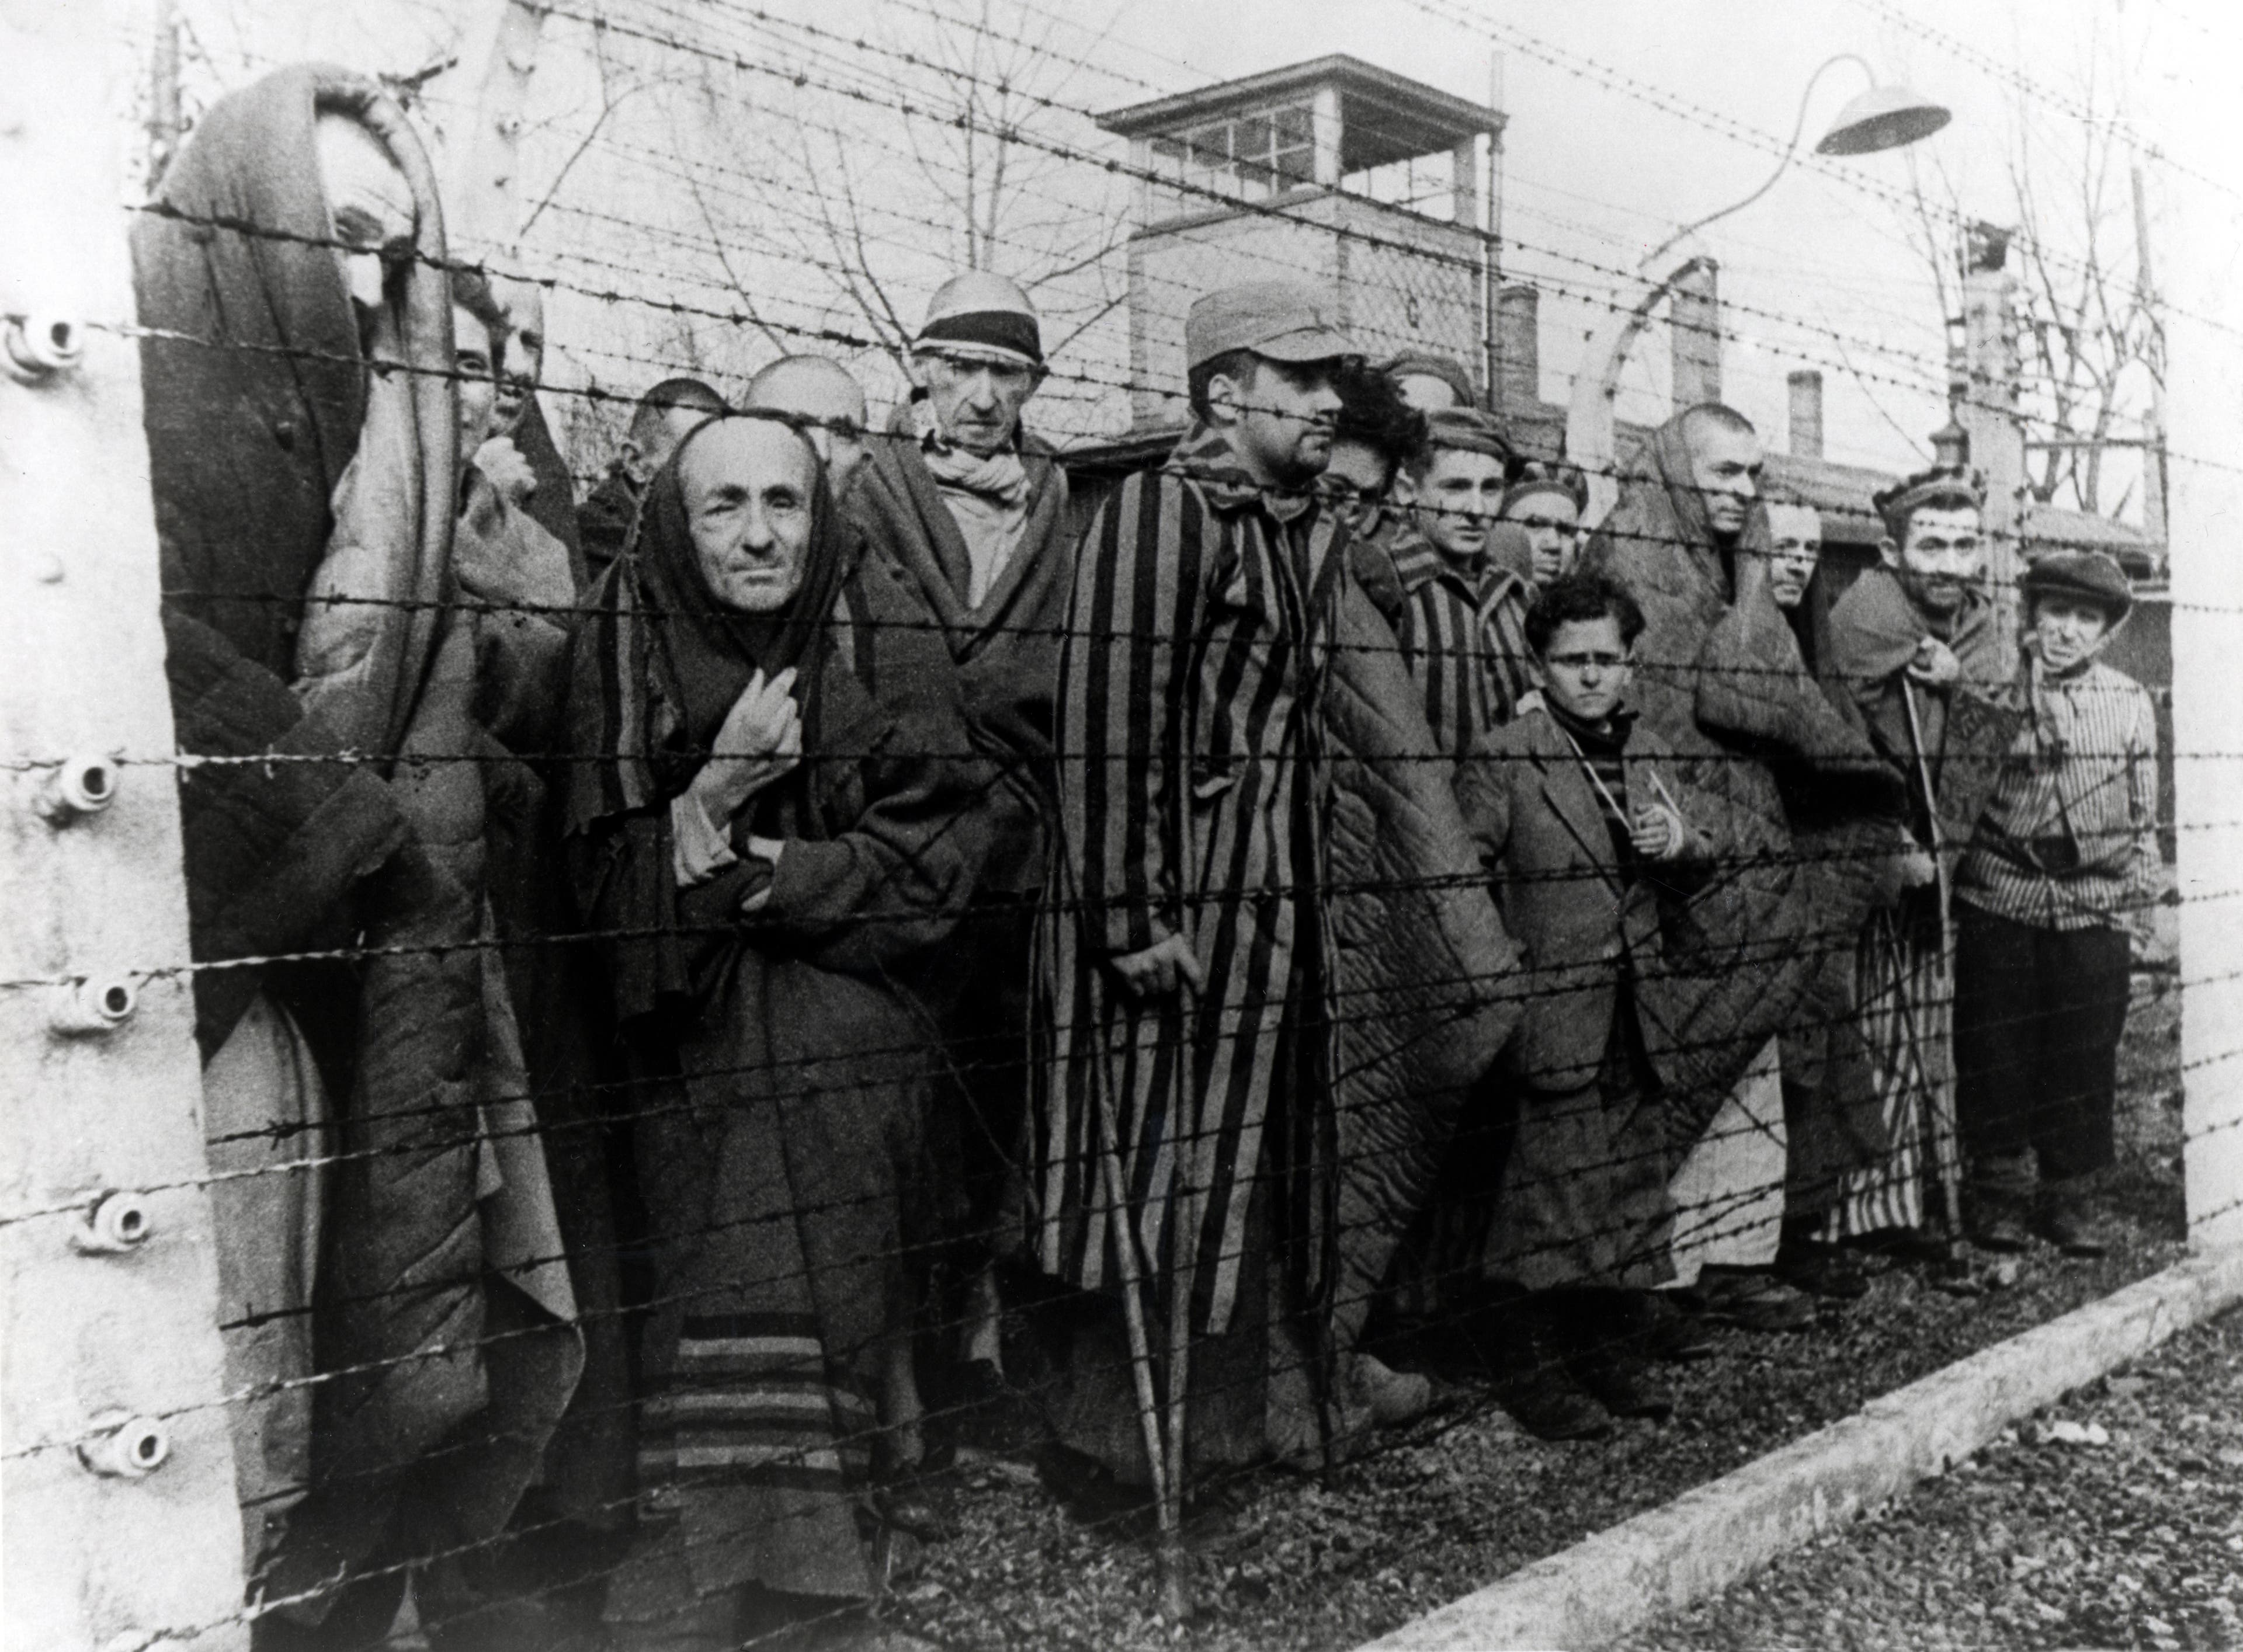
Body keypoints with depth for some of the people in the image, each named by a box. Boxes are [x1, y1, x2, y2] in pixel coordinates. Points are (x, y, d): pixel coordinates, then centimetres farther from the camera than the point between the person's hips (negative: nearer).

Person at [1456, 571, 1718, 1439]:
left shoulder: (1652, 755, 14)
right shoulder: (1503, 760, -6)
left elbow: (1698, 868, 20)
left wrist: (1682, 844, -2)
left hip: (1639, 1009, 6)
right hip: (1552, 1010, -6)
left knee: (1636, 1183, 12)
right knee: (1551, 1188, -3)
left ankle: (1612, 1350, 26)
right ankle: (1534, 1368, 9)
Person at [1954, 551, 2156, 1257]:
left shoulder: (2130, 703, 6)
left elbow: (2144, 814, 11)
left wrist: (2144, 901, 9)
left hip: (2094, 907, 1)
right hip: (1999, 898, -1)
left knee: (2085, 1056, 6)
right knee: (1995, 1050, 4)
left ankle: (2067, 1193, 21)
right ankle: (2001, 1187, 19)